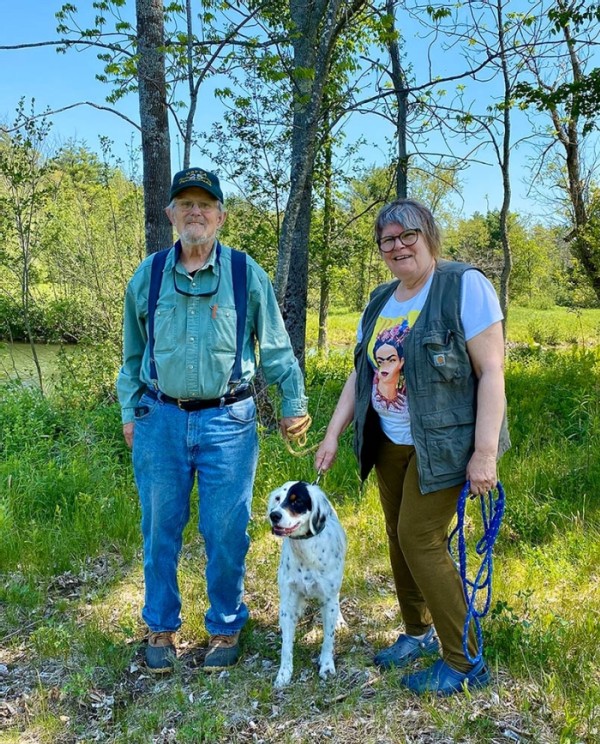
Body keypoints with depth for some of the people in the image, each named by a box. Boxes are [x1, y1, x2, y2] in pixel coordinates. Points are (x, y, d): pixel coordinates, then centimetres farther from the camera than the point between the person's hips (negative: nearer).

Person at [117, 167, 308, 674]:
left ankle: (225, 628, 26)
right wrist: (129, 412, 13)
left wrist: (293, 402, 4)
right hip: (160, 419, 2)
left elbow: (276, 347, 6)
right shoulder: (148, 276, 6)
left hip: (227, 421, -2)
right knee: (160, 529, 11)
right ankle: (161, 627, 30)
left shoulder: (246, 274, 0)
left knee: (226, 532, 5)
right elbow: (132, 352, 15)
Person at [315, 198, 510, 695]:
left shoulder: (464, 286, -11)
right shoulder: (380, 302, 10)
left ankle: (465, 663, 10)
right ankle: (418, 633, 32)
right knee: (400, 538, 12)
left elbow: (491, 371, -16)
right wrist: (333, 435, 8)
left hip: (442, 444, -7)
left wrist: (485, 451, -20)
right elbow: (360, 375, 13)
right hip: (389, 443, 7)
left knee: (419, 539, -7)